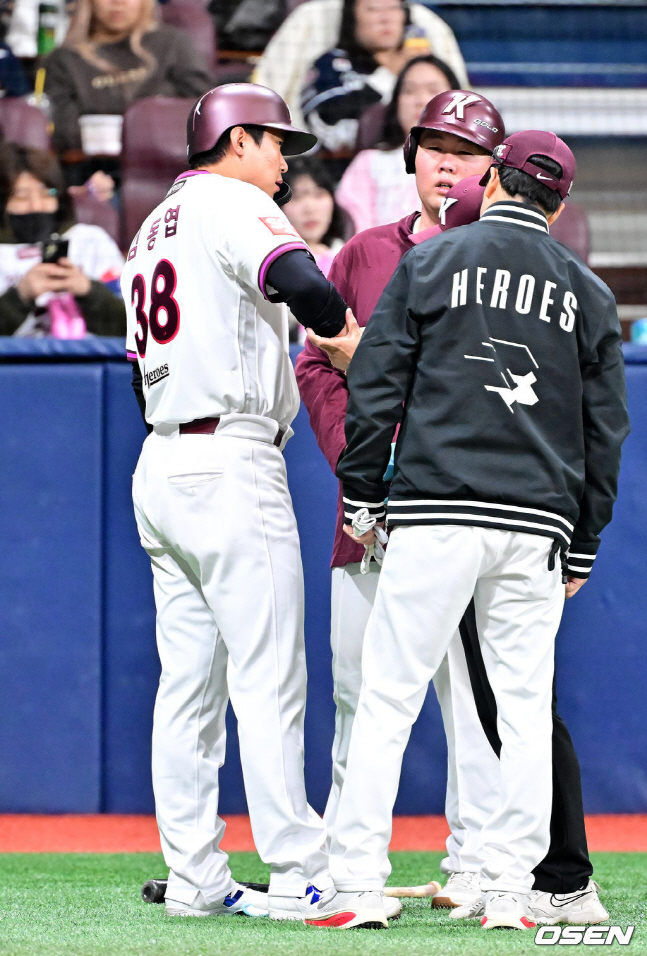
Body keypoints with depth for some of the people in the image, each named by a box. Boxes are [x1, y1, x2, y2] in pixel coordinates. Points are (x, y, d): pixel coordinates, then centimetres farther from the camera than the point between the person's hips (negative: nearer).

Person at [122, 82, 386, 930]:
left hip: (159, 467, 9)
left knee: (187, 683, 8)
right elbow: (297, 280, -25)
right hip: (232, 466, -9)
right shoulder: (233, 202, -5)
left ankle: (194, 877, 7)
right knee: (269, 678, -9)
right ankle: (300, 878, -11)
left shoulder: (152, 230, 22)